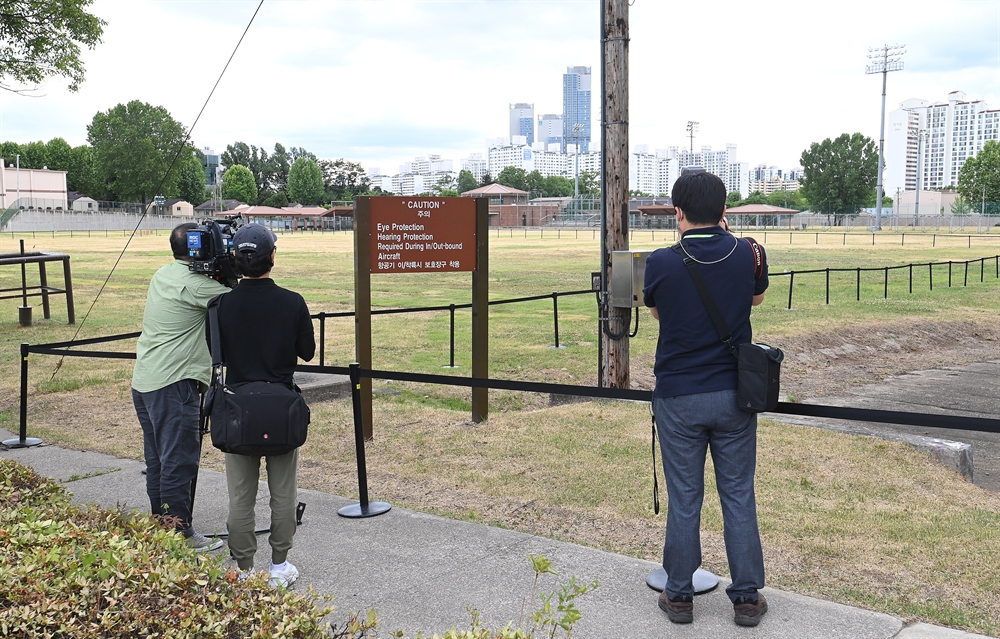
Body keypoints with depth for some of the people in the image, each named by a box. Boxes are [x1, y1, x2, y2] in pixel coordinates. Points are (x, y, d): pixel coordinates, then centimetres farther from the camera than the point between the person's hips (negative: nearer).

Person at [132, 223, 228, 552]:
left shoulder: (161, 275, 12)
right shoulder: (195, 284, -15)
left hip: (144, 381, 9)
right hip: (173, 385, -9)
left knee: (158, 461, 15)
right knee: (178, 463, -3)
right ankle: (181, 535, 4)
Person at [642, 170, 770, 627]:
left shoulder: (661, 263, -12)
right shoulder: (748, 255, -5)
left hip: (678, 397, -2)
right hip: (734, 395, 2)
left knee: (683, 499, 9)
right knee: (739, 496, 12)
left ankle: (679, 596, 21)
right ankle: (747, 597, 21)